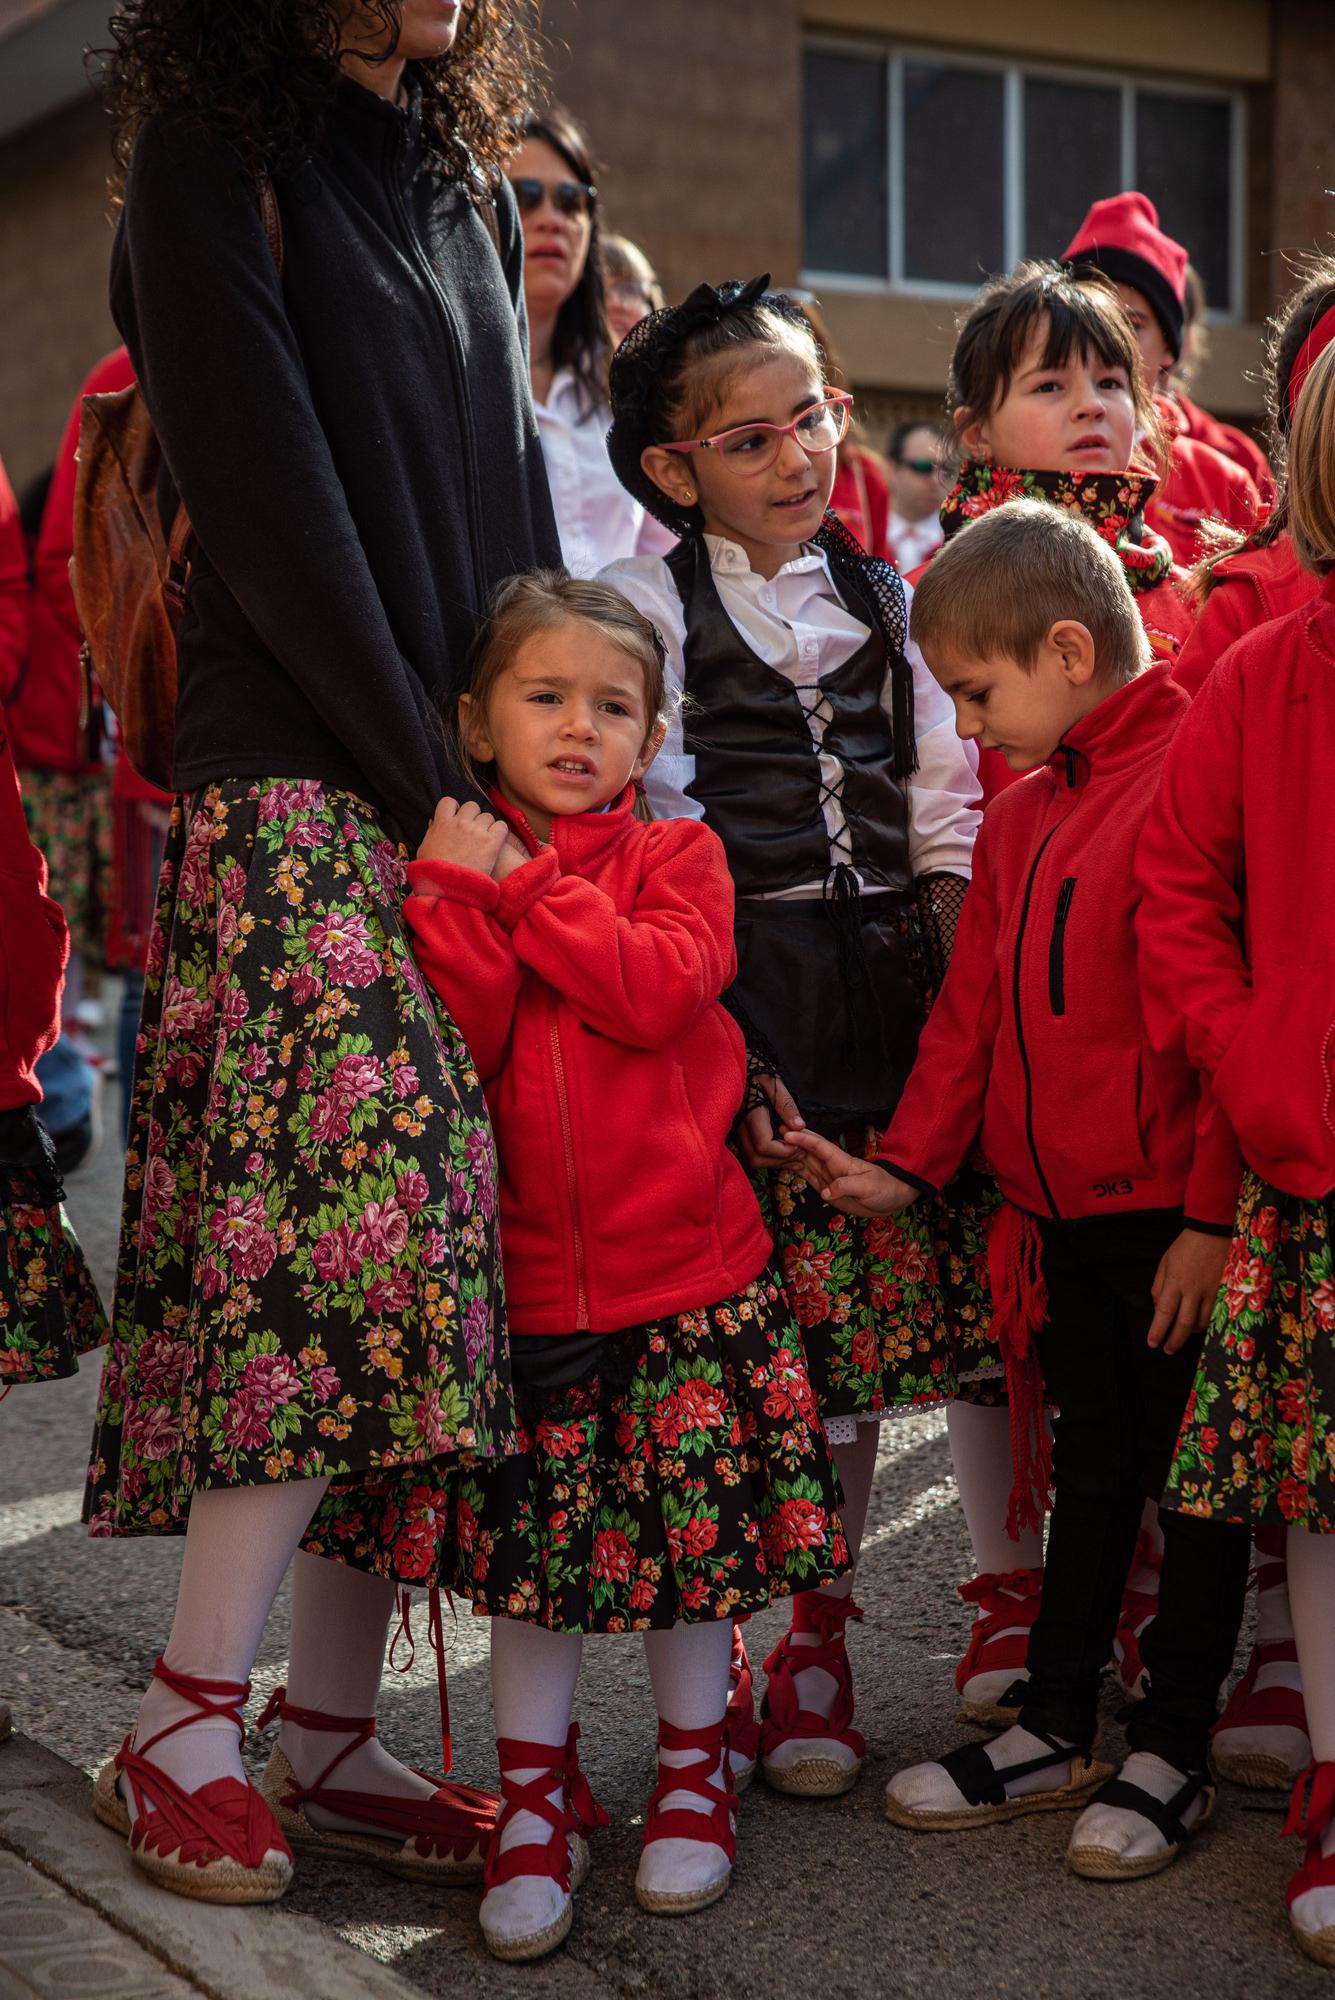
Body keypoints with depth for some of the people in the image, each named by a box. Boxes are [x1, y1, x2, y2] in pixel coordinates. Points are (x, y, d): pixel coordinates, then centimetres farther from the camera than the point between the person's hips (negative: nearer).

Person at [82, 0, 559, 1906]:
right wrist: (428, 782, -12)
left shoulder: (467, 183, 20)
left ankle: (333, 1734, 8)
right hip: (297, 789, -6)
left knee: (430, 1227, 1)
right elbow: (277, 510, -11)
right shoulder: (214, 164, -2)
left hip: (476, 793, 7)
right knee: (360, 1202, -15)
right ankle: (184, 1729, -3)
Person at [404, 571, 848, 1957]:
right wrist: (456, 888, -16)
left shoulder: (676, 856, 2)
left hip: (686, 1264, -1)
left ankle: (693, 1777, 27)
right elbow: (456, 1049, -9)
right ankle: (531, 1803, 21)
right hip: (527, 1278, 1)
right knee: (530, 1543, 6)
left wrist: (523, 885, -14)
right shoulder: (451, 870, 7)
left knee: (694, 1532, 7)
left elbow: (660, 987, -19)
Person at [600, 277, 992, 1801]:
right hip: (733, 981, -4)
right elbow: (655, 810, -4)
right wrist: (712, 984, -11)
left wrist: (946, 952, 3)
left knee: (861, 1311, 5)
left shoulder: (886, 597, 15)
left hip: (884, 982, 4)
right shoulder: (647, 601, 3)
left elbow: (944, 801, 14)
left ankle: (817, 1632, 18)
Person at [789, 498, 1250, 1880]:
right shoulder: (1018, 819, 12)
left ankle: (1172, 1750, 16)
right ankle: (1053, 1728, 26)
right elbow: (972, 1012, 16)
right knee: (1090, 1469, 16)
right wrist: (910, 1163, 7)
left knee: (1195, 1470, 5)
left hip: (1176, 1214, -8)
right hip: (1063, 1218, 8)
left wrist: (1212, 1212, -18)